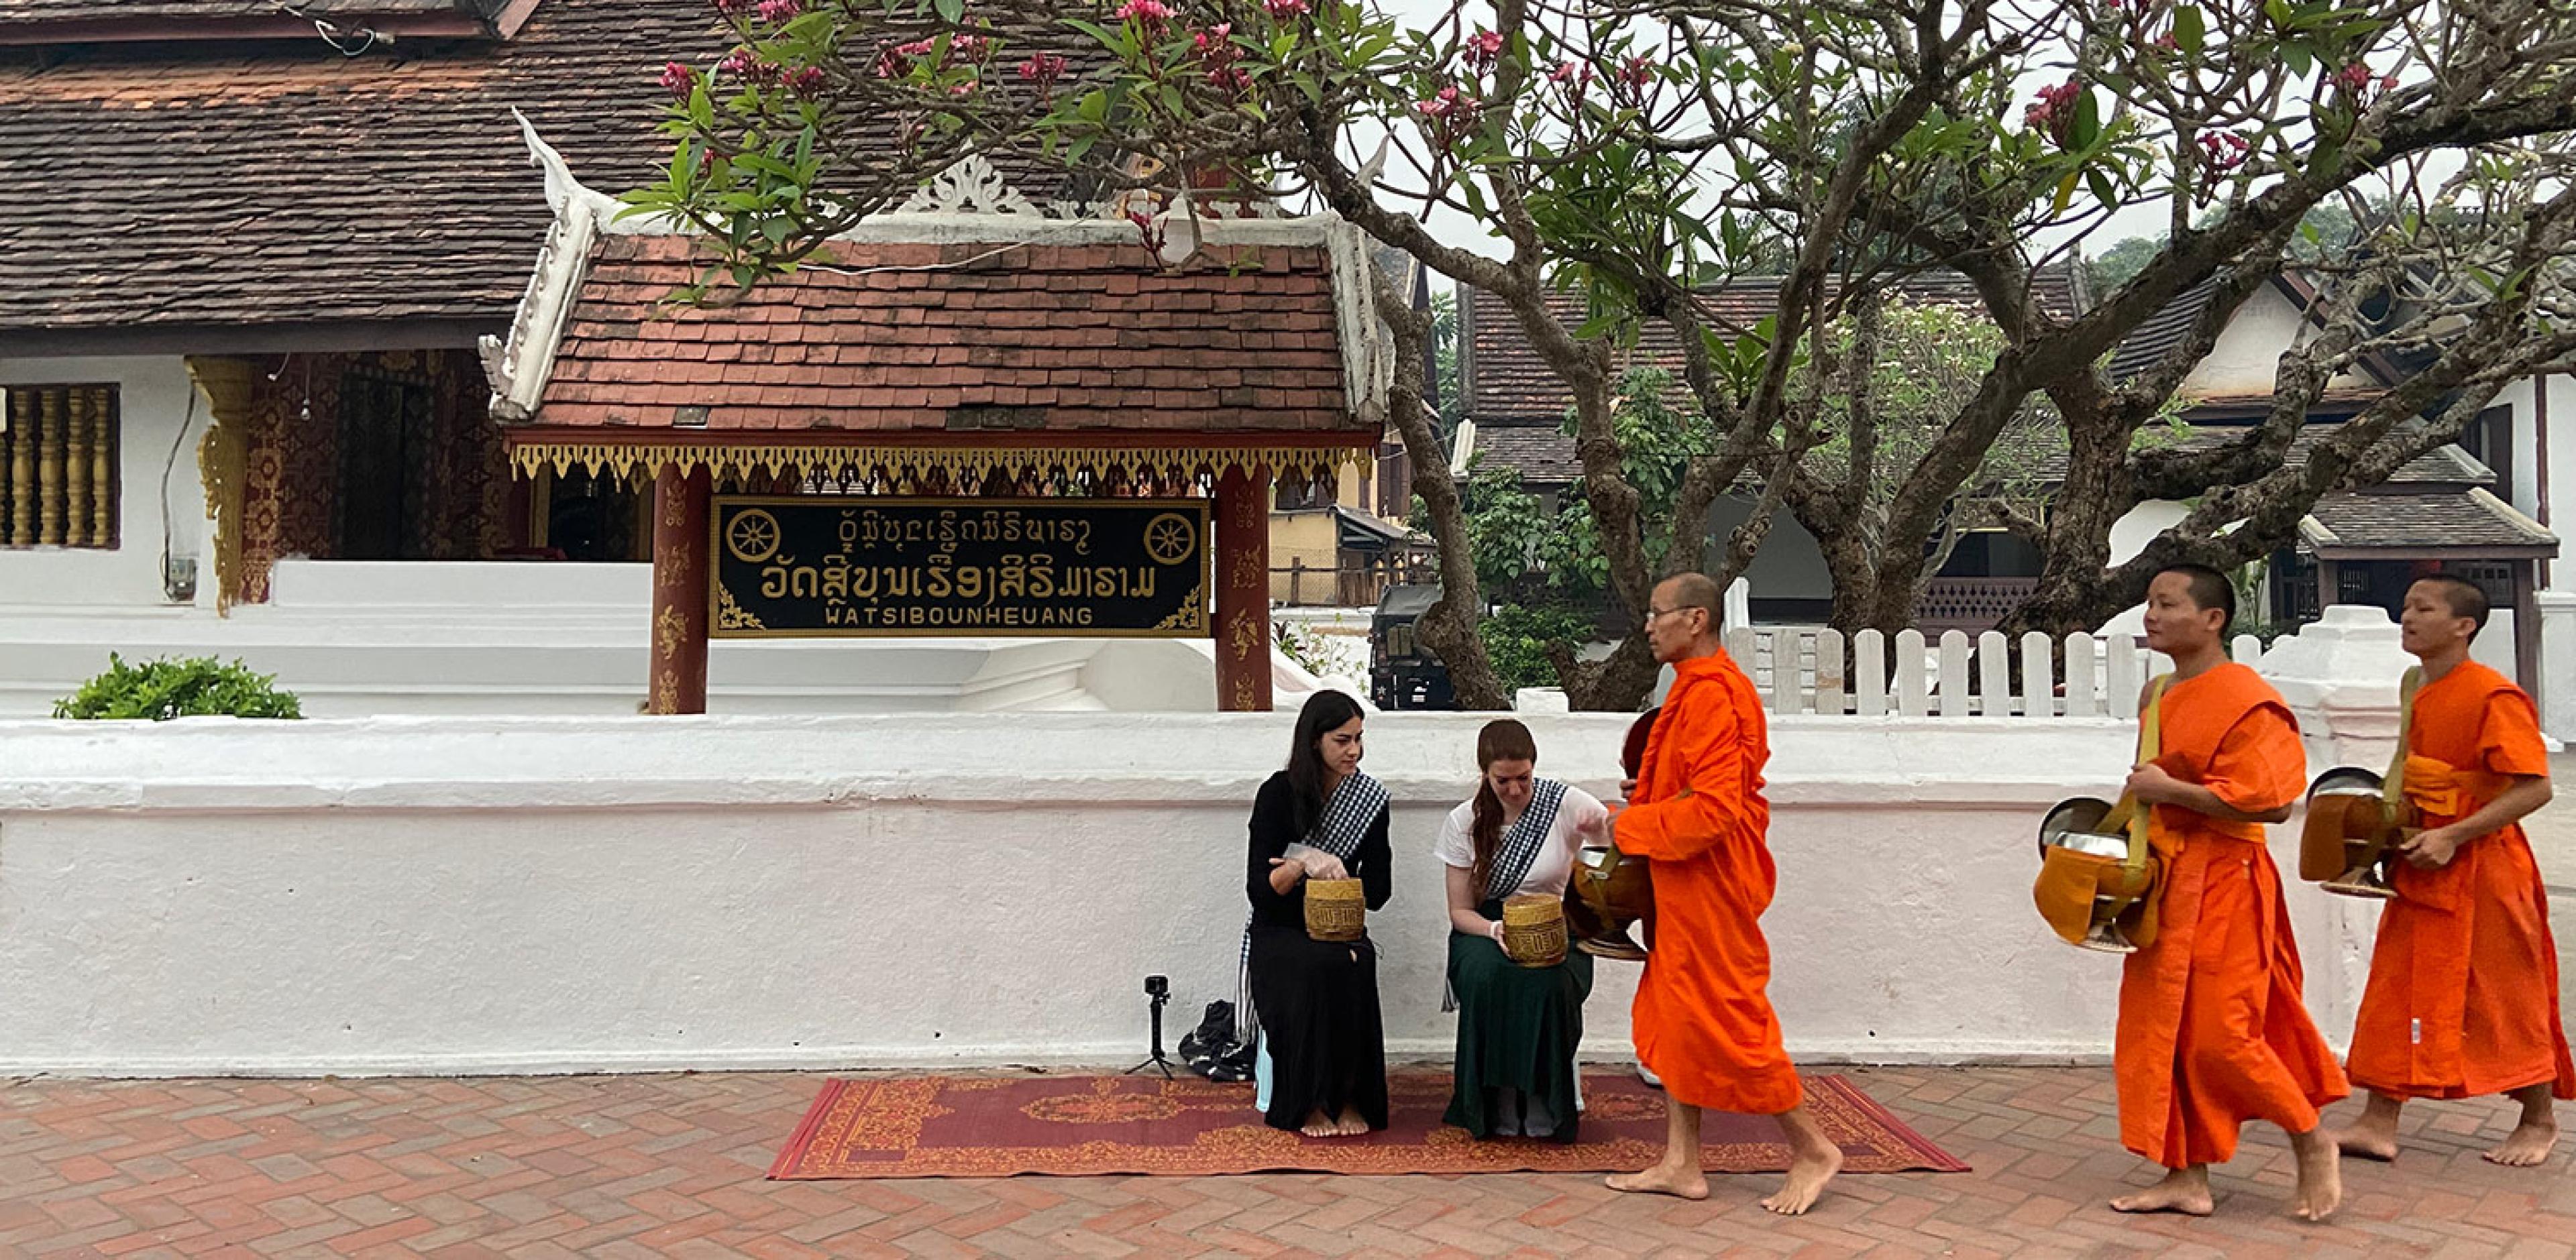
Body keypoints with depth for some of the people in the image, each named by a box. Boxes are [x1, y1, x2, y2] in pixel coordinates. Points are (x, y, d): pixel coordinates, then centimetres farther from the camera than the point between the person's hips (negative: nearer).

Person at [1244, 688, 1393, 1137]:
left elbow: (1377, 892, 3)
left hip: (1341, 929, 3)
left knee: (1356, 965, -33)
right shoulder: (1279, 793, -6)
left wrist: (1322, 868, -8)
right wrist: (1304, 863, -26)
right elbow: (1259, 890, -10)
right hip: (1279, 932, -3)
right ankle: (1310, 1103, -24)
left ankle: (1350, 1099, -22)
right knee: (1318, 966, -35)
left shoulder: (1370, 798, 4)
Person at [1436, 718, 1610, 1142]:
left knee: (1547, 984, -36)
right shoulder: (1464, 822, 0)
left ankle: (1544, 1107, -16)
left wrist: (1607, 827, -33)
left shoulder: (1566, 804, -5)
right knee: (1484, 976, -35)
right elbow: (1460, 911, 2)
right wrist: (1496, 930, -21)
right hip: (1485, 930, 1)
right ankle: (1498, 1105, -21)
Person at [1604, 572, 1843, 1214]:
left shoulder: (1710, 694, -21)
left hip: (1710, 888, -11)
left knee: (1726, 1020, -2)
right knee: (1676, 1016, 13)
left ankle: (1814, 1149, 11)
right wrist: (1649, 798, 10)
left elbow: (1714, 808, -26)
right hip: (1689, 886, 11)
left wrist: (1629, 826, -16)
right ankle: (1680, 1163, 19)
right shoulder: (1701, 687, 12)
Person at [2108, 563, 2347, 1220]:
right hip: (2165, 883, 9)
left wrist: (2167, 790, -20)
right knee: (2165, 1033, 8)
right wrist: (2138, 794, 10)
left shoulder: (2245, 699, -15)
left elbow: (2272, 800, -23)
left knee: (2221, 1035, -6)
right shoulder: (2159, 699, 12)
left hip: (2222, 883, -9)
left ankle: (2314, 1147, 17)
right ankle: (2188, 1178, 16)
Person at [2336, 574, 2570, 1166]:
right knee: (2396, 992, 5)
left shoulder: (2494, 696, -16)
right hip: (2422, 873, 8)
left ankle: (2539, 1122, 25)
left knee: (2508, 997, 7)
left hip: (2482, 873, -8)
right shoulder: (2422, 698, 10)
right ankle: (2379, 1123, 8)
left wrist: (2452, 837, -25)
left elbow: (2534, 788, -21)